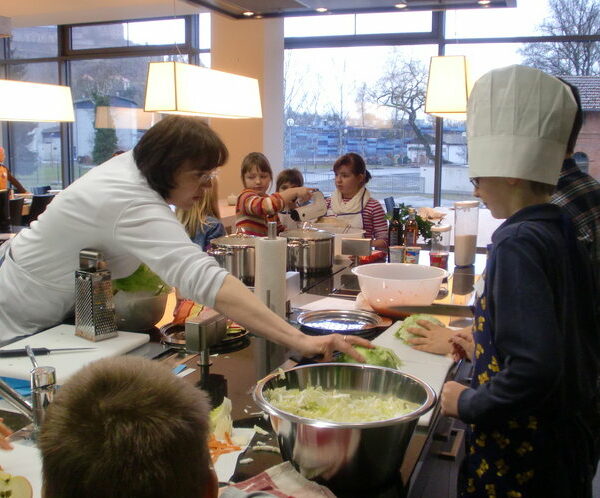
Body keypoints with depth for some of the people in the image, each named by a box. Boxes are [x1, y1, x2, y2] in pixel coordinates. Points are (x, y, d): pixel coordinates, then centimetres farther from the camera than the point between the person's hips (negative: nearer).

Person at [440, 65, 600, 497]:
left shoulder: (518, 244, -24)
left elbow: (533, 370, -31)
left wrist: (466, 403, -16)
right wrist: (482, 342, 16)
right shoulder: (562, 231, 2)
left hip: (520, 459, -8)